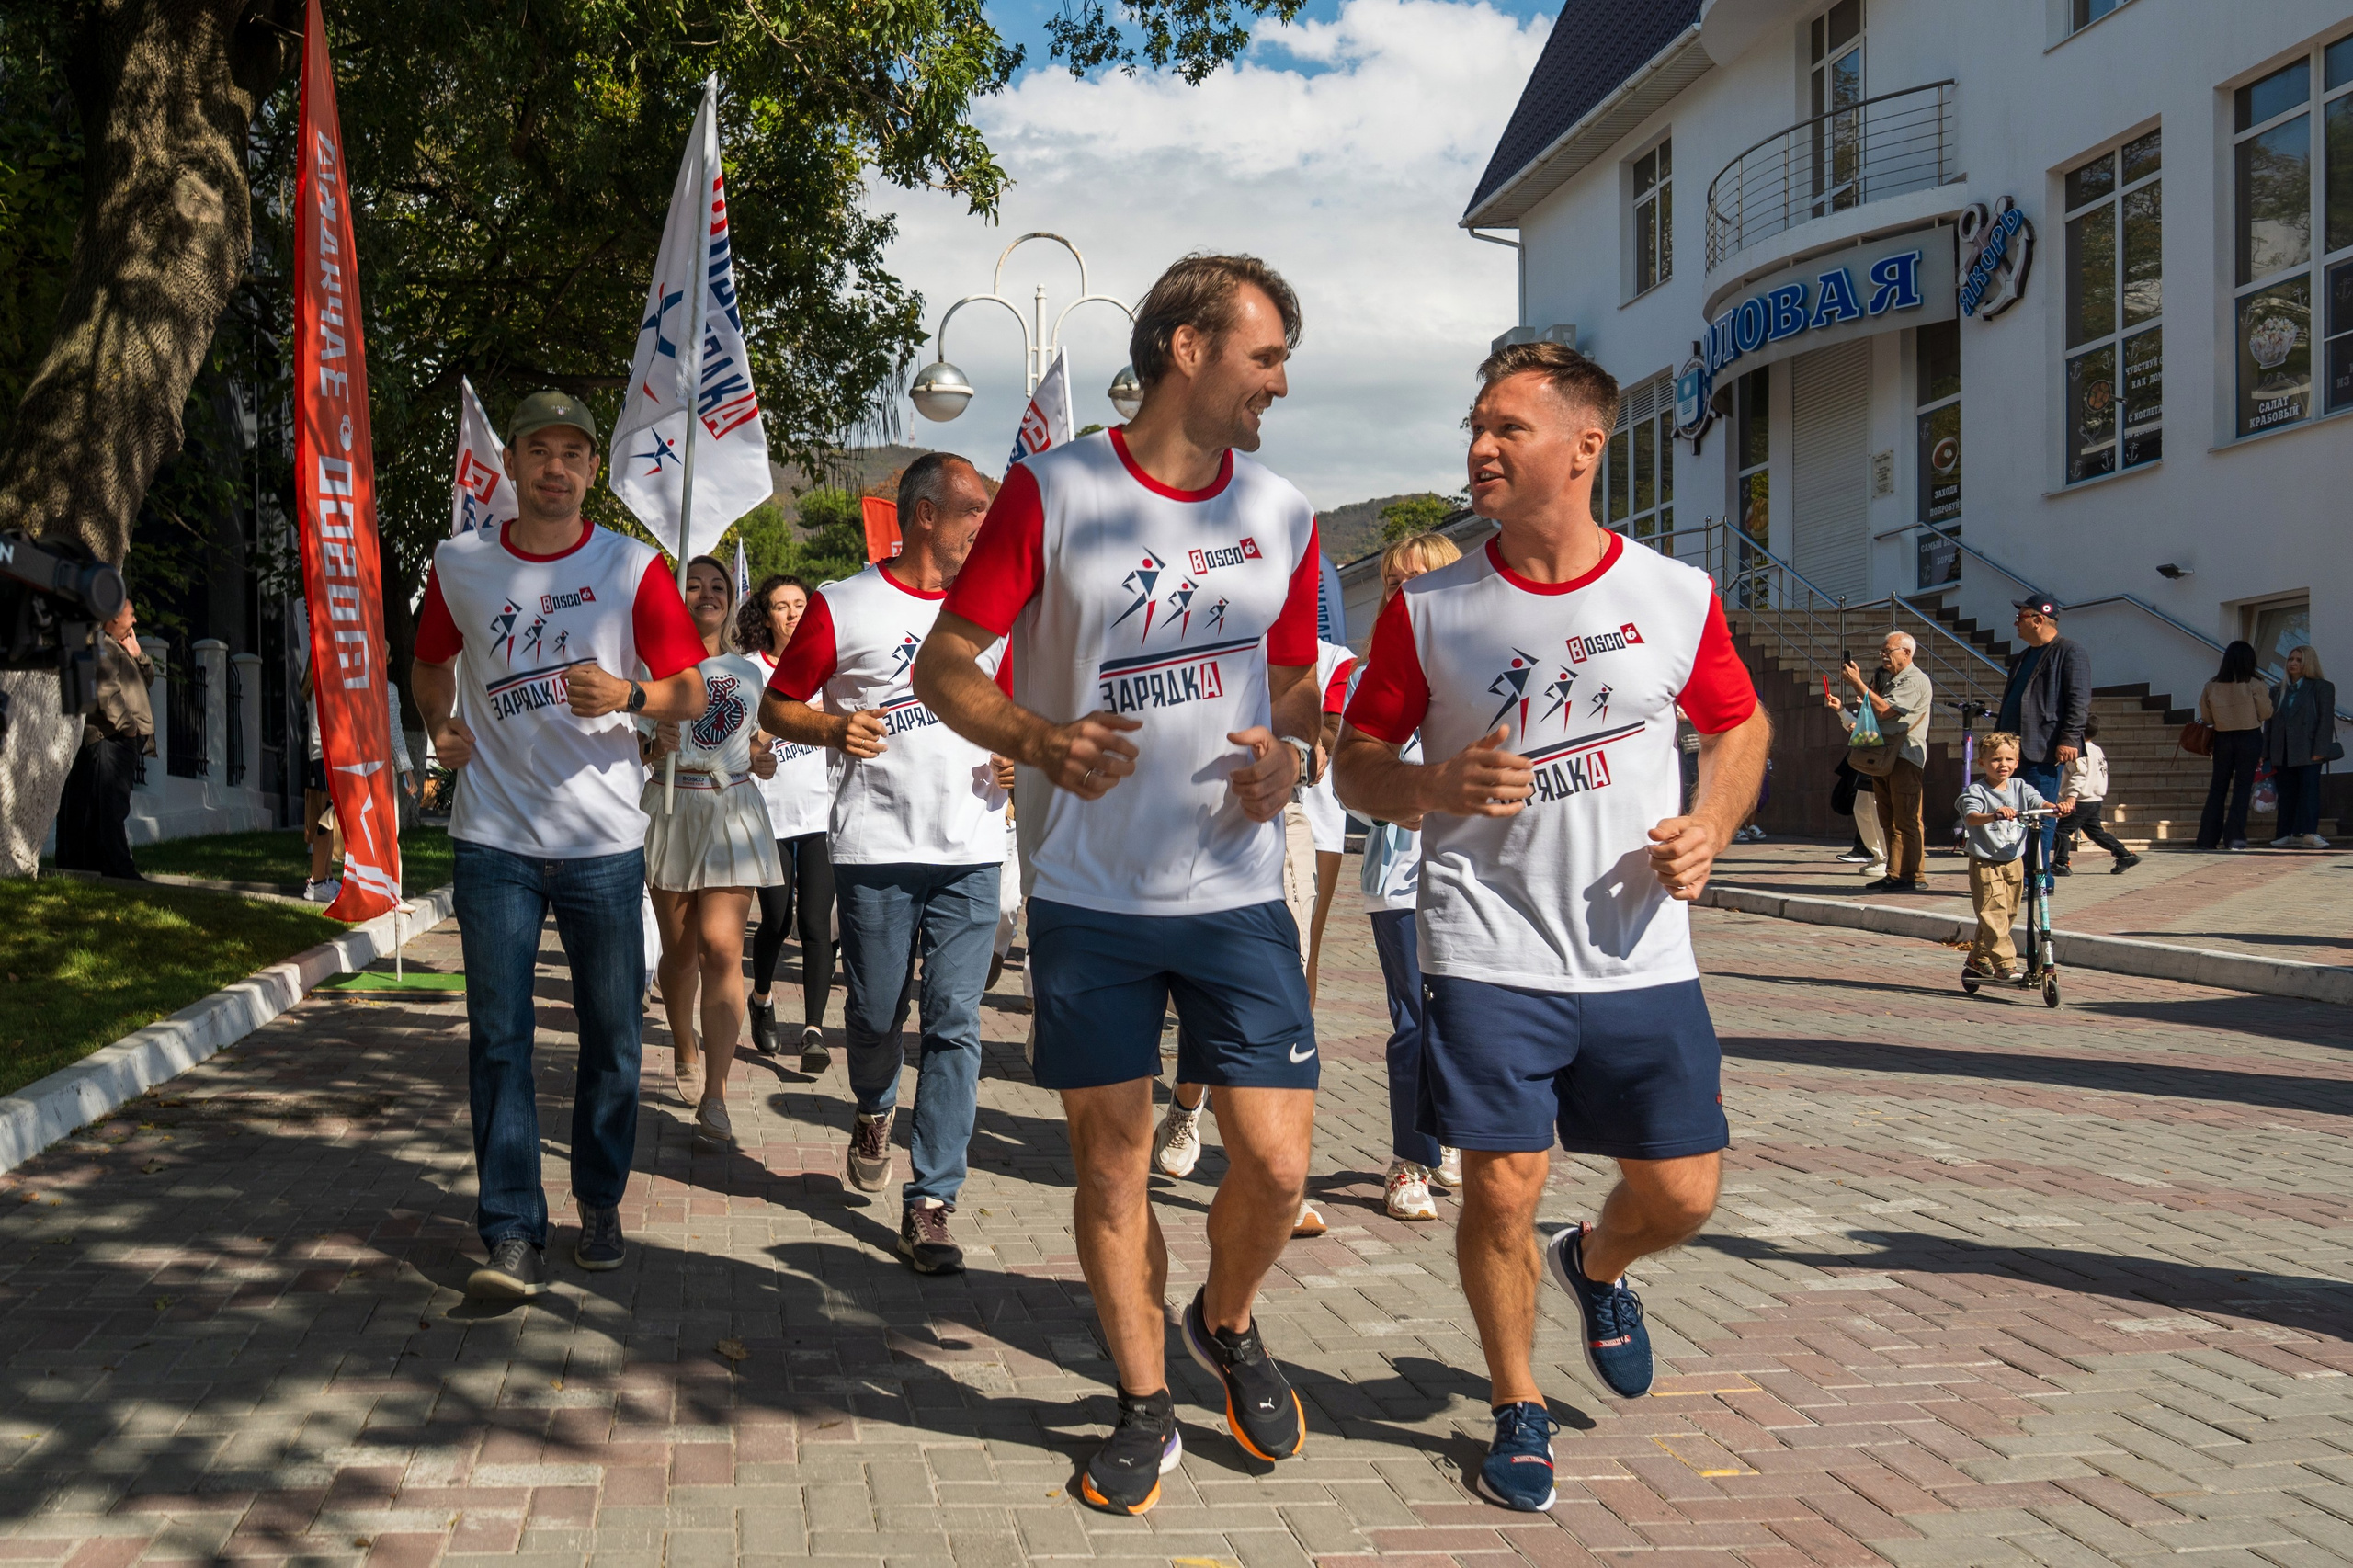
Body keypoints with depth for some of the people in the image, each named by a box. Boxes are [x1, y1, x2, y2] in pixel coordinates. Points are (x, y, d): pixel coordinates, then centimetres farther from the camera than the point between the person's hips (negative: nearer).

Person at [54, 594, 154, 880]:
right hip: (113, 738, -10)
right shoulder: (101, 646, -8)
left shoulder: (120, 649, 24)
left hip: (128, 738, 10)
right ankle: (117, 867, -18)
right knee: (112, 803, -13)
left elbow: (148, 680, 25)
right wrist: (127, 724, -21)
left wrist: (137, 654, 10)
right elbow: (106, 690, -19)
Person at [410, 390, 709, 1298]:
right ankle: (512, 1235, 1)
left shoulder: (633, 567, 0)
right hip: (494, 839, 1)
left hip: (603, 840, -1)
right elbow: (431, 662, 24)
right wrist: (439, 725, 4)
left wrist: (627, 696, -20)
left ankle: (600, 1203, 26)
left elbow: (691, 694, 0)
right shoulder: (460, 566, 6)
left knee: (612, 1035, 8)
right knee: (498, 1037, -3)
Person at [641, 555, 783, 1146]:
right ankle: (685, 1048, 36)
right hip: (670, 808, 0)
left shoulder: (749, 672, 13)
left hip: (733, 810, 0)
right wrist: (655, 746, -15)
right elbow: (624, 744, 5)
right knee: (679, 949, 7)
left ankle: (713, 1098, -18)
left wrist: (760, 761, 2)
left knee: (721, 946, -14)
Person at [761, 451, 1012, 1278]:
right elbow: (777, 706, 6)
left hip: (972, 849, 2)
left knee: (954, 1024, -3)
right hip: (876, 847, -2)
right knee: (875, 1015, 6)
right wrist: (831, 729, -14)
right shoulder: (842, 609, 1)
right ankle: (874, 1110, 40)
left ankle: (929, 1202, 1)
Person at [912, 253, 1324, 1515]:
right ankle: (1145, 1409, 26)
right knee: (1111, 1165, 6)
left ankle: (1227, 1327, 30)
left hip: (1237, 895, 3)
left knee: (1276, 1164, -2)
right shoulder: (1054, 492, -4)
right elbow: (944, 669, -3)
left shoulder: (1283, 517, 7)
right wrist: (1043, 741, -21)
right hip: (1086, 896, -2)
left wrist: (1292, 755, -6)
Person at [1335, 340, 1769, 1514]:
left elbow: (1739, 726, 16)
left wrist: (1711, 826, -3)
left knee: (1682, 1194, 6)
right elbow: (1356, 763, 5)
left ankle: (1596, 1268, 43)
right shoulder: (1428, 609, -2)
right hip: (1488, 961, -1)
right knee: (1502, 1191, -2)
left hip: (1641, 961, 2)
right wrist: (1441, 785, -16)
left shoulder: (1676, 598, 1)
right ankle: (1517, 1408, 23)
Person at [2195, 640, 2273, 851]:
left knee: (2217, 787, 10)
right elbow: (2266, 713, -4)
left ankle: (2208, 839, 8)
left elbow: (2206, 716, 4)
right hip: (2249, 738, -3)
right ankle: (2235, 836, -5)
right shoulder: (2254, 685, -10)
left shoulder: (2212, 686, -1)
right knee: (2243, 786, 2)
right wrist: (2265, 693, 12)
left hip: (2222, 738, 3)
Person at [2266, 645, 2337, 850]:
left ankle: (2309, 833, -16)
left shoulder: (2322, 688, 2)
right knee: (2287, 793, 4)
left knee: (2309, 789, -11)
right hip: (2283, 753, 5)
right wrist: (2266, 754, 9)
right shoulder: (2279, 691, 17)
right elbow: (2270, 723, 16)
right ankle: (2289, 834, 5)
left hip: (2308, 752, -5)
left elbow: (2326, 720, -5)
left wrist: (2319, 751, -14)